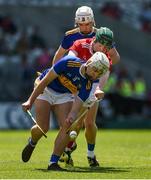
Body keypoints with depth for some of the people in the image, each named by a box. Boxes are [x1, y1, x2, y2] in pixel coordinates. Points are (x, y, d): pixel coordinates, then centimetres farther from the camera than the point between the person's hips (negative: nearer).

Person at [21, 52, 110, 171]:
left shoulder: (88, 84, -20)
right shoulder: (69, 63, -31)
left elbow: (77, 106, -26)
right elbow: (45, 80, -24)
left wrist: (72, 116, -49)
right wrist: (30, 101, -24)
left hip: (64, 95, 3)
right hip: (46, 90, -3)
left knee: (67, 126, -17)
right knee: (43, 128, -13)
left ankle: (53, 163, -9)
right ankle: (32, 143, 24)